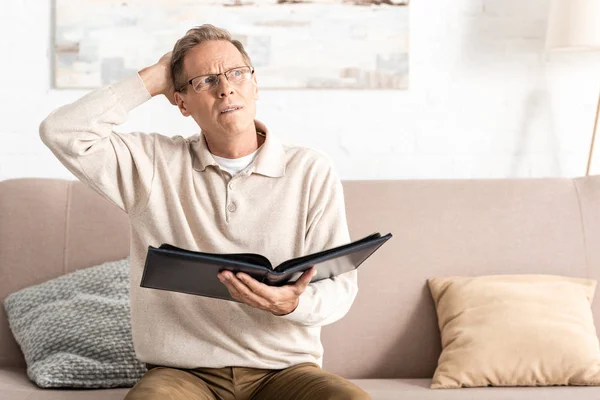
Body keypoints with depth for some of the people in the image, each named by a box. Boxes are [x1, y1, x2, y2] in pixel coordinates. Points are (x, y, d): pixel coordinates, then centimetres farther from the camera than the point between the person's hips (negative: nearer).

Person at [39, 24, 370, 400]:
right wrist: (151, 80, 3)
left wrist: (292, 303, -23)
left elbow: (341, 286, 1)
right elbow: (62, 131, -6)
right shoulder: (154, 163, 7)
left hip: (284, 370, 1)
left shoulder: (311, 170, 4)